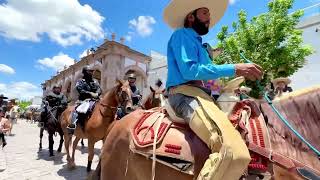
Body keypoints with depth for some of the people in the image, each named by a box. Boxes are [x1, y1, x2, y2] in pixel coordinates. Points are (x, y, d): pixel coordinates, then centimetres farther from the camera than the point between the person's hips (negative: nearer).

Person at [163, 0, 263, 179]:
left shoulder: (198, 44, 32)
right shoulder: (182, 35, 4)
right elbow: (189, 70, -15)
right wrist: (234, 69, -14)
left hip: (200, 94, 10)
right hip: (186, 94, -10)